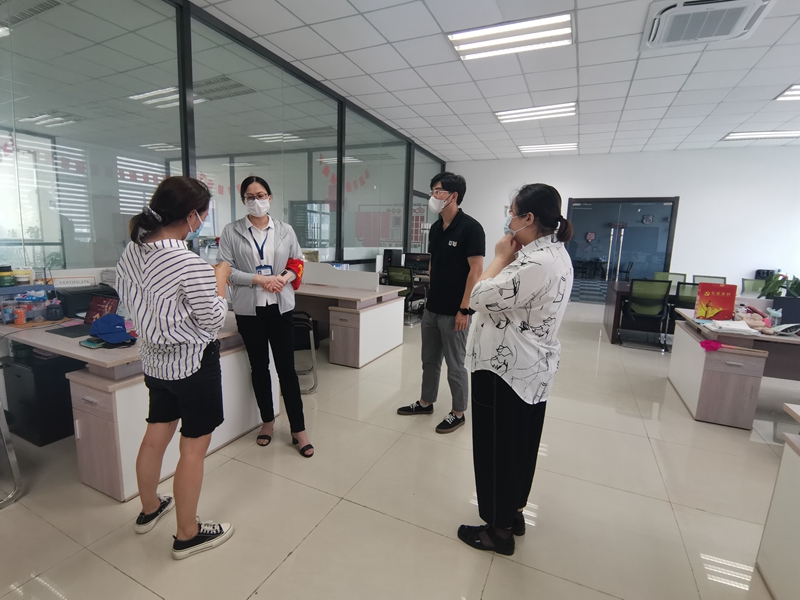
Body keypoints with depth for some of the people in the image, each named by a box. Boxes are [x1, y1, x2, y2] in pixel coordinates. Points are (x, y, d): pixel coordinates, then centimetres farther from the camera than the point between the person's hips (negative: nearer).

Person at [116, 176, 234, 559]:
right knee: (194, 447, 8)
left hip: (155, 361, 8)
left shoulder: (131, 252, -1)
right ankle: (187, 535, 26)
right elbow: (215, 320, -17)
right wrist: (220, 277, -5)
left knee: (156, 435, 24)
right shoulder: (191, 265, -26)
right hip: (193, 363, -8)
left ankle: (149, 509, 46)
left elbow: (130, 299, 13)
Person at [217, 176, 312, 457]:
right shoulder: (231, 231, -1)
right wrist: (259, 279, -18)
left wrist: (283, 278, -13)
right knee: (259, 367, 14)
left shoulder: (285, 230, 4)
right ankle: (267, 420, 34)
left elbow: (298, 263, 7)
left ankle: (298, 429, 14)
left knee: (286, 367, 3)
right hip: (249, 308, 0)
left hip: (280, 306, 0)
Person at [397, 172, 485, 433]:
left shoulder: (470, 227, -13)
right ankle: (425, 402, 36)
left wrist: (464, 309, -17)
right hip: (431, 308, 7)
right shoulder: (436, 228, 9)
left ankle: (458, 413, 25)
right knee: (429, 360, 18)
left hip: (453, 312, -7)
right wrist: (430, 295, 15)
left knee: (455, 365, 6)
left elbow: (476, 270, -15)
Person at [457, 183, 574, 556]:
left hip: (506, 368, -10)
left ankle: (499, 529, 26)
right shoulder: (555, 253, 8)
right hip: (531, 368, 10)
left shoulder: (537, 263, -25)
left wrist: (501, 257, -10)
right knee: (521, 444, 22)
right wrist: (510, 258, 0)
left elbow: (481, 297, -22)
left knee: (497, 447, 7)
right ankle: (514, 512, 42)